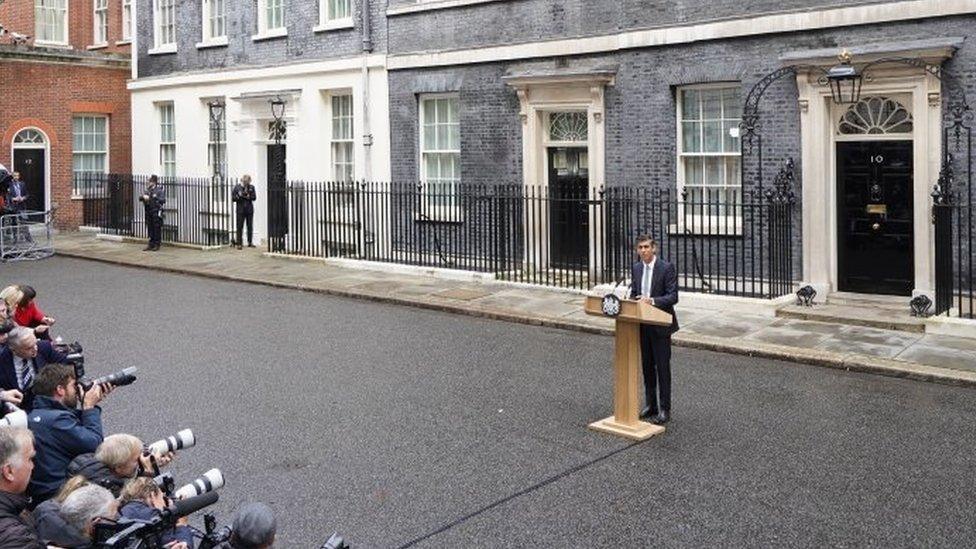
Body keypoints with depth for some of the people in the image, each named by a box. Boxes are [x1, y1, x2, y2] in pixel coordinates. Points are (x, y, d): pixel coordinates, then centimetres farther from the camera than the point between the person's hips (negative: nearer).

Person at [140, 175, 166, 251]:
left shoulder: (160, 190, -4)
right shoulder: (148, 189, 12)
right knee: (150, 228, 8)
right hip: (148, 211, 6)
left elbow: (163, 200, -13)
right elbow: (140, 198, 14)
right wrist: (143, 197, -7)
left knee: (157, 228, -3)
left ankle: (157, 245, 3)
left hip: (156, 212, -6)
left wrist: (154, 198, -22)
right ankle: (151, 244, 14)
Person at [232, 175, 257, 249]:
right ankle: (239, 243, 1)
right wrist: (239, 196, -18)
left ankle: (250, 242, 16)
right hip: (240, 210, -2)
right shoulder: (237, 187, 2)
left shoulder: (251, 187, 7)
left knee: (250, 226, 6)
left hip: (249, 210, 2)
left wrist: (248, 197, -17)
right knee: (240, 227, -2)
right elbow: (233, 198, 0)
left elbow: (254, 197, 0)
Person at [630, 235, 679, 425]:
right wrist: (633, 302, -7)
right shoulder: (636, 268, 8)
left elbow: (673, 297, -15)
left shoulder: (667, 268, -11)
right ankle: (651, 405, 25)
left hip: (660, 325, -6)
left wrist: (652, 300, -28)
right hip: (641, 325, 6)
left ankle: (664, 410, 6)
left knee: (662, 367, -1)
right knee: (647, 366, 13)